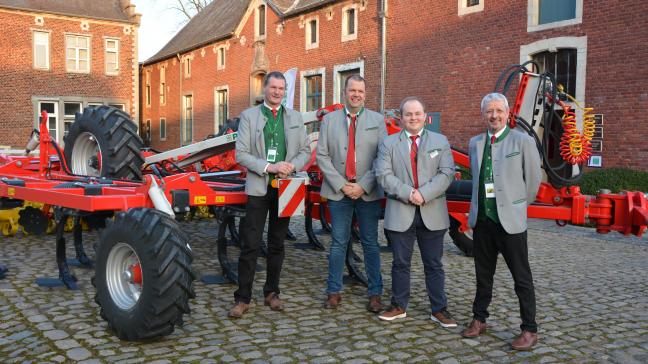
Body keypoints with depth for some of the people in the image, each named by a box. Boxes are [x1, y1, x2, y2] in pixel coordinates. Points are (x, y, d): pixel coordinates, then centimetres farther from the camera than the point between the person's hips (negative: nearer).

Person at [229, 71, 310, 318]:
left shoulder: (295, 117, 11)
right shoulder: (249, 116, 1)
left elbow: (305, 151, 10)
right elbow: (241, 154, -5)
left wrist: (292, 166, -10)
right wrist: (268, 167, -17)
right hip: (259, 187, -3)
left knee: (277, 244, 11)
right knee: (250, 245, -3)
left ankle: (271, 293, 23)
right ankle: (243, 299, 5)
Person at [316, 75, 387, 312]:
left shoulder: (377, 120, 5)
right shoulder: (329, 120, 7)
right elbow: (322, 156, 1)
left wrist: (363, 186, -11)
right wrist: (341, 185, -9)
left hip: (368, 192, 0)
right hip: (338, 191, 1)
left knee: (370, 243, 6)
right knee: (338, 243, 7)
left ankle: (375, 294, 14)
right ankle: (334, 292, 18)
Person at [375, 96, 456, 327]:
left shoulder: (440, 141, 8)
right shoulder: (389, 143, 7)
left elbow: (446, 174, -3)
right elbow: (384, 175, -4)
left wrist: (424, 194, -16)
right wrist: (407, 193, -17)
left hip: (432, 214, 0)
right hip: (400, 214, 0)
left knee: (434, 264, 8)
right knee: (400, 263, 10)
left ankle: (439, 310, 18)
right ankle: (399, 307, 24)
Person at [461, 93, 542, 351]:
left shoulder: (523, 141, -5)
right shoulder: (475, 143, 9)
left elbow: (533, 180, 1)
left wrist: (518, 206, 10)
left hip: (510, 221, -5)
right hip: (481, 220, 5)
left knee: (522, 278, 3)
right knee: (483, 275, 16)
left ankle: (529, 330, 12)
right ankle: (479, 320, 29)